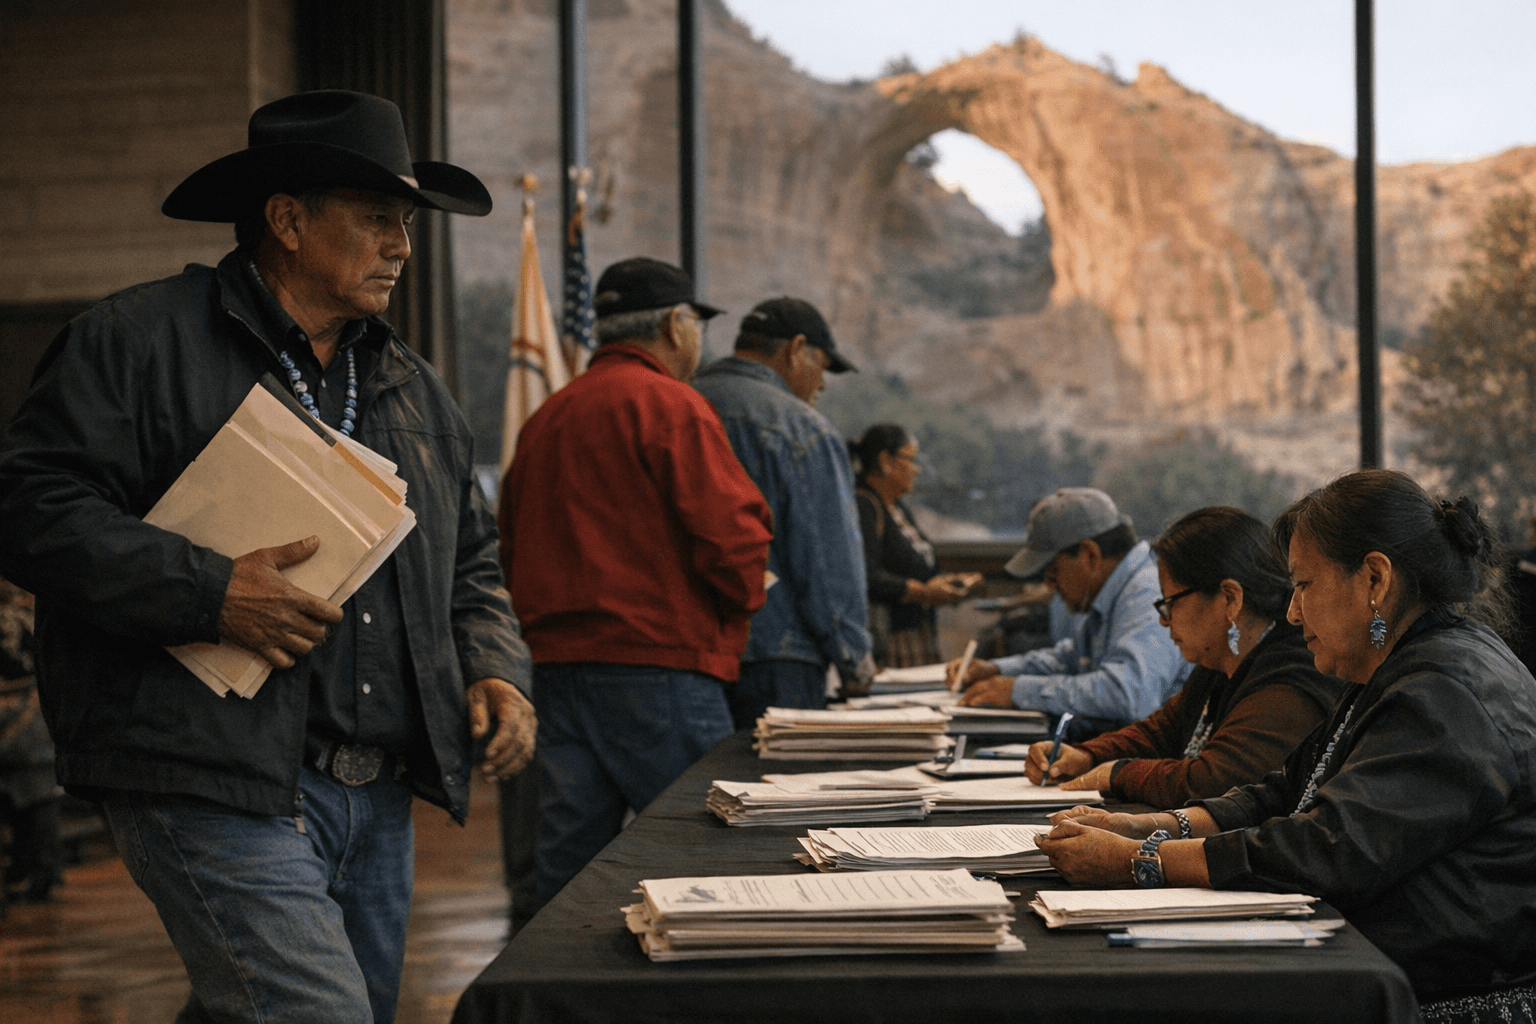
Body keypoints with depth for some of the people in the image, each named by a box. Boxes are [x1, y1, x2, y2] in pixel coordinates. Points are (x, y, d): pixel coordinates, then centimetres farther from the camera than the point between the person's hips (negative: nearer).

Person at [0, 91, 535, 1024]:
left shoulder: (413, 387, 19)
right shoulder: (142, 341, -3)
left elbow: (472, 563, 26)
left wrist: (494, 671, 6)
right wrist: (209, 593, -19)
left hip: (380, 802, 8)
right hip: (219, 788, -7)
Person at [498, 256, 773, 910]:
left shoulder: (543, 420, 15)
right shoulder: (669, 405, -8)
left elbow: (512, 554, 19)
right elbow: (730, 538, -15)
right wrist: (740, 599, 4)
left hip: (555, 663, 7)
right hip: (658, 670, -7)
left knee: (565, 871, 7)